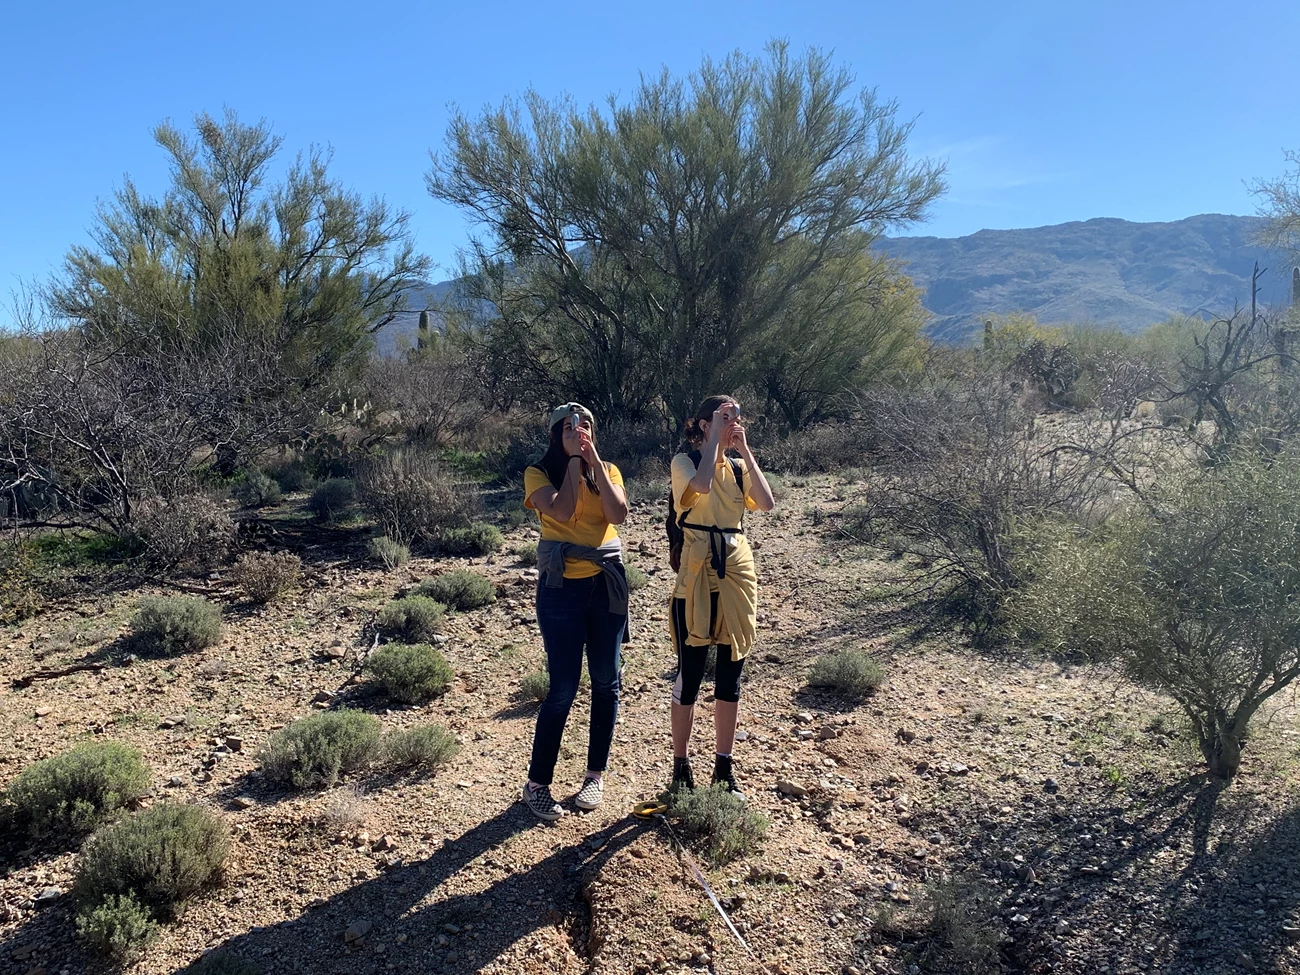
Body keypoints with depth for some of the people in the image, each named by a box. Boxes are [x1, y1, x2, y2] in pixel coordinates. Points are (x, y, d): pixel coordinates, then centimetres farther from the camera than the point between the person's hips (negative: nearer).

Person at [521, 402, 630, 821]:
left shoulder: (607, 470, 7)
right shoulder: (539, 473, -2)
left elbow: (619, 513, -12)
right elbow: (562, 510, -21)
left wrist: (594, 461, -14)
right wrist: (574, 461, -12)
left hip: (607, 584, 4)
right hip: (561, 587, -3)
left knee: (605, 682, 8)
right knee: (563, 688, -4)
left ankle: (596, 773, 23)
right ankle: (536, 783, 10)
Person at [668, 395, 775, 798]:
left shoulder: (738, 466, 11)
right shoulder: (684, 462, -3)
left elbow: (767, 503, -6)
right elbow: (701, 485, -26)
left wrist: (745, 450, -7)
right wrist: (715, 437, -15)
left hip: (738, 572, 5)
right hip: (698, 574, -5)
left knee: (730, 674, 10)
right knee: (690, 674, 1)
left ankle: (724, 766, 21)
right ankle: (681, 767, 15)